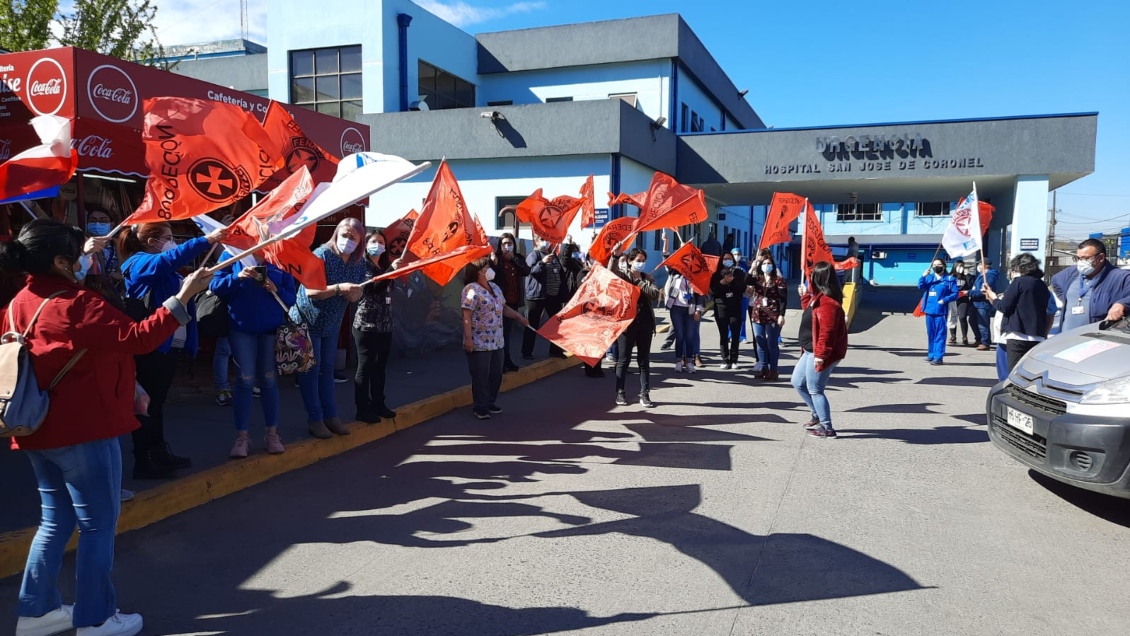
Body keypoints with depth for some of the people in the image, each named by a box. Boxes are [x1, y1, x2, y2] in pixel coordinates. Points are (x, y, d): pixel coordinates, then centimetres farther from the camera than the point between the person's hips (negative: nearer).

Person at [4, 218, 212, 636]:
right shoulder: (76, 304, -19)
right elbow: (137, 339, -23)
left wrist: (86, 257, 34)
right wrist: (182, 298, -22)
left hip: (39, 430, 9)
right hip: (82, 431, -9)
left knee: (56, 520, 20)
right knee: (98, 524, 3)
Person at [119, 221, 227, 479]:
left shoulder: (165, 272, 19)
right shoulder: (139, 263, -10)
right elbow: (171, 258, -31)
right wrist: (206, 240, -38)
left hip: (168, 345, 9)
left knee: (157, 401, 16)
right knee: (147, 403, -4)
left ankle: (159, 453, 25)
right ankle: (143, 462, 2)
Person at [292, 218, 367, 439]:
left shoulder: (359, 263, -3)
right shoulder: (321, 255, -21)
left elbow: (356, 295, 3)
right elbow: (310, 291, -26)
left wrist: (354, 294, -20)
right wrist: (338, 288, -37)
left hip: (332, 323, 6)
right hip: (307, 319, -6)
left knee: (327, 369, 12)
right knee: (311, 369, -2)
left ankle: (331, 416, 18)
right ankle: (315, 419, 4)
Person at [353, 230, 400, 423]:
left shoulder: (385, 265, 15)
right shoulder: (362, 265, -4)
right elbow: (371, 286, -23)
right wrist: (391, 270, -29)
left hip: (385, 325, 7)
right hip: (366, 325, -7)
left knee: (380, 367, 13)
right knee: (365, 367, -3)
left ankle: (378, 404, 22)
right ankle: (362, 409, 4)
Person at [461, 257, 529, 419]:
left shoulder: (494, 287, 11)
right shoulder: (471, 289, -15)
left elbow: (503, 308, 22)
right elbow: (466, 316, -19)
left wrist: (519, 316, 11)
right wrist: (468, 338, -24)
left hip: (496, 341, 8)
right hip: (479, 343, -8)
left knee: (496, 374, 14)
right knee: (481, 376, 1)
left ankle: (491, 403, 28)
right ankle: (480, 407, 14)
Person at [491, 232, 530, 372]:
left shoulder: (518, 258, 8)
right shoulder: (496, 258, -6)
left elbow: (526, 271, -8)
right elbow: (492, 277, -14)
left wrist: (513, 258, -11)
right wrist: (494, 264, -29)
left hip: (514, 301, 5)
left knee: (507, 331, 12)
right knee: (501, 332, -3)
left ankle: (507, 360, 19)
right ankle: (500, 362, 3)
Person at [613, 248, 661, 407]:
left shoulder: (648, 278, 10)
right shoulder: (622, 274, 3)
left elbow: (655, 295, -6)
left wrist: (640, 282, -9)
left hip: (645, 323, 3)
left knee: (644, 360, 6)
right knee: (624, 359, 4)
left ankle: (645, 394, 10)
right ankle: (620, 392, 15)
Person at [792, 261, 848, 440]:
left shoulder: (827, 302, -23)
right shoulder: (819, 297, 10)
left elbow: (827, 331, -26)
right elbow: (810, 313, 30)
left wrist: (820, 354, -26)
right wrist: (805, 296, 29)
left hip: (819, 354, -11)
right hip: (811, 351, 11)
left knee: (815, 390, -2)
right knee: (798, 382, 19)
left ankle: (827, 428, 8)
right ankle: (818, 416, 30)